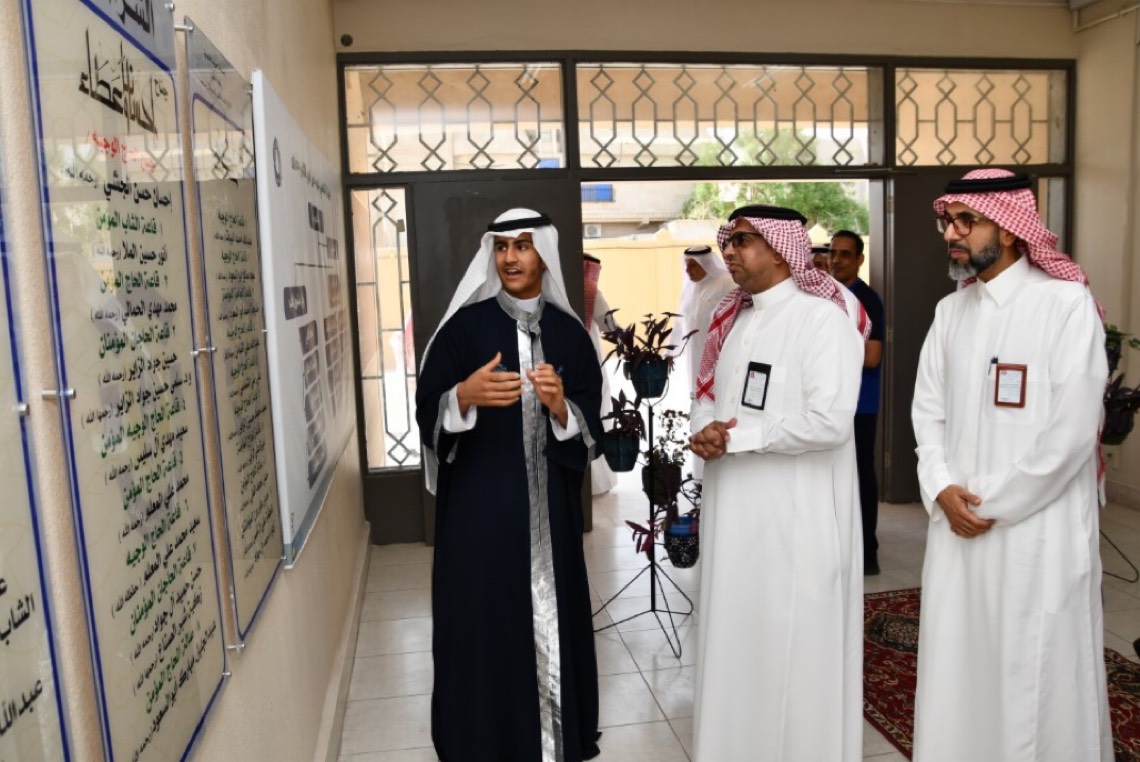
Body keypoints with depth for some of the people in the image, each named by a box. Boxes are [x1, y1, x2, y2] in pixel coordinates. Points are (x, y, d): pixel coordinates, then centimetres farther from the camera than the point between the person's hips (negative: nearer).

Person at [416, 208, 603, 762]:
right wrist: (465, 393, -24)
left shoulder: (569, 333, 4)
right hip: (479, 504, -2)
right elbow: (429, 414, -4)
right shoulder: (465, 325, -2)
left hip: (549, 507, 2)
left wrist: (560, 406, -17)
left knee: (551, 620, 9)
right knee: (485, 622, 3)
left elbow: (590, 430, 4)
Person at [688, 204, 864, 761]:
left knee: (794, 647, 6)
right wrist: (704, 430, -6)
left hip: (796, 513, -7)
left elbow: (828, 422, -22)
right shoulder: (733, 319, 12)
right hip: (733, 506, 7)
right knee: (738, 636, 17)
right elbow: (706, 395, 17)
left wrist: (737, 436, -15)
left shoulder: (823, 317, -12)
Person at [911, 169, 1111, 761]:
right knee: (956, 670, 13)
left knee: (1036, 678, 7)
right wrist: (942, 490, -6)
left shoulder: (1067, 302, -8)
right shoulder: (950, 311, 10)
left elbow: (1072, 431, -14)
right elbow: (928, 411, 9)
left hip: (1038, 531, -5)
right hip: (957, 527, 5)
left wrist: (990, 502, -11)